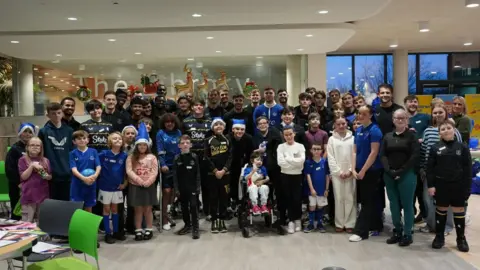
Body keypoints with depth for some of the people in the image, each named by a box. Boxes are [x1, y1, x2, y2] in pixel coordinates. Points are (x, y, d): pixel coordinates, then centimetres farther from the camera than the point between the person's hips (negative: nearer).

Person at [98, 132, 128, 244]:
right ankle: (108, 233, 15)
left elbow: (126, 171, 5)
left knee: (115, 209, 13)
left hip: (118, 187, 2)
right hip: (105, 186, -2)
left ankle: (116, 231, 24)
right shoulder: (104, 154, -10)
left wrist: (125, 183, 1)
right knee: (107, 209, 8)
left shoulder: (124, 156, -3)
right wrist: (98, 178, -11)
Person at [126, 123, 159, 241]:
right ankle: (138, 231, 13)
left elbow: (154, 172, -4)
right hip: (135, 186, 0)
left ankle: (149, 230, 16)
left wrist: (147, 182, -17)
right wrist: (139, 181, -19)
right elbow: (129, 171, -8)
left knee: (148, 209, 7)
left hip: (149, 186, 0)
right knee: (138, 209, 6)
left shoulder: (152, 157, 2)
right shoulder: (131, 157, 3)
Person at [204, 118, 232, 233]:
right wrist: (215, 170, -10)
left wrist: (223, 170, -12)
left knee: (224, 197, 4)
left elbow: (230, 157, 0)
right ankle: (214, 220, 10)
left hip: (225, 173, 1)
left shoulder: (227, 141, 7)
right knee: (213, 197, 2)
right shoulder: (208, 141, 4)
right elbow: (207, 158, -3)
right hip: (212, 174, -1)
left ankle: (222, 220, 12)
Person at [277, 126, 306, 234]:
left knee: (297, 198, 1)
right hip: (285, 176, 1)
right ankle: (291, 221, 15)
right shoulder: (281, 147, 1)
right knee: (289, 198, 6)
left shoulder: (300, 146, 0)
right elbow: (280, 162, -12)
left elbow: (301, 160, -14)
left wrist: (288, 159, -13)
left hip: (297, 175, 0)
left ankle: (297, 219, 19)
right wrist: (295, 162, -12)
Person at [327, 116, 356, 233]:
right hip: (337, 173, 0)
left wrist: (350, 171, -7)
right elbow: (331, 158, 1)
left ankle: (349, 224, 8)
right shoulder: (332, 139, 6)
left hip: (350, 173, 0)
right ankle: (339, 224, 10)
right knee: (339, 198, 3)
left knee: (350, 198, 1)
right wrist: (339, 172, -7)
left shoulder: (353, 138, 6)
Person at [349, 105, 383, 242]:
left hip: (372, 171, -7)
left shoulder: (374, 130, -12)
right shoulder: (358, 130, 9)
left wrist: (363, 171, -17)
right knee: (370, 200, 15)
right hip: (361, 171, 7)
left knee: (367, 201, -2)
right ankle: (376, 226, 27)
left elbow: (374, 152, -18)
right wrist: (354, 169, -2)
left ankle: (360, 231, 1)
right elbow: (355, 152, 9)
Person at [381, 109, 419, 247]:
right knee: (394, 205, 9)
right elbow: (382, 155, 4)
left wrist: (401, 172, -14)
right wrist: (389, 171, -11)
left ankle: (407, 234, 10)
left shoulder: (412, 135, 1)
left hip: (407, 175, -4)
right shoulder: (387, 136, 11)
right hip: (389, 175, 4)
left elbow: (415, 156, -8)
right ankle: (397, 231, 21)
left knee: (407, 204, 1)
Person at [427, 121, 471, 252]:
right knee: (441, 210, 11)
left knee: (459, 210, 8)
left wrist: (467, 187, -5)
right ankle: (439, 236, 22)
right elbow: (430, 168, 0)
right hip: (441, 185, 0)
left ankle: (461, 238, 20)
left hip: (458, 185, 0)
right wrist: (430, 185, -7)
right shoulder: (435, 148, 1)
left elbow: (467, 169, 0)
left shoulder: (463, 147, 0)